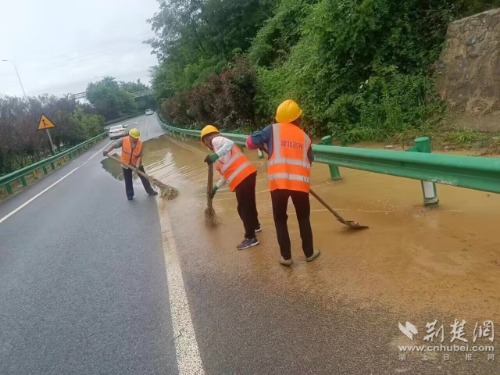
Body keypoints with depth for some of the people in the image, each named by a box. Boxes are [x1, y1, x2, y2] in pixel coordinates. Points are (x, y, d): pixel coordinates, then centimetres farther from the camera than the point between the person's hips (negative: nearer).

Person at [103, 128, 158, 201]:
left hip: (137, 164, 0)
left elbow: (140, 156, -16)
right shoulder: (124, 140, -18)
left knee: (144, 177, 8)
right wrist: (107, 151, -25)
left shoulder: (140, 143, -17)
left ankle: (150, 191, 23)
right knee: (128, 180, 9)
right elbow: (114, 145, -11)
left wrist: (137, 164, -27)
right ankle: (130, 195, 22)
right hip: (126, 164, 0)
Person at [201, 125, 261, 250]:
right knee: (249, 203, 27)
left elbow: (230, 144, -24)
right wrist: (216, 187, 29)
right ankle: (255, 225, 48)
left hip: (242, 177, -10)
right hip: (248, 174, 10)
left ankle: (250, 238, 9)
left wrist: (215, 155, -31)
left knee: (243, 208, 0)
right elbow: (228, 172, 26)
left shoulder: (216, 140, 0)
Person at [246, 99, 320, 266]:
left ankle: (286, 256, 18)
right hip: (300, 182, 2)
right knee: (304, 218, 20)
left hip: (278, 182, -2)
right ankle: (309, 253, 30)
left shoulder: (272, 129, 6)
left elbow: (250, 142, 6)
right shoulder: (304, 137, 14)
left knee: (280, 219, 14)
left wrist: (265, 145, 25)